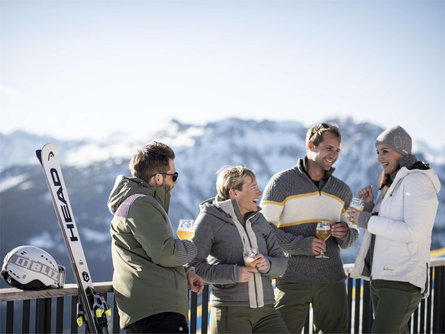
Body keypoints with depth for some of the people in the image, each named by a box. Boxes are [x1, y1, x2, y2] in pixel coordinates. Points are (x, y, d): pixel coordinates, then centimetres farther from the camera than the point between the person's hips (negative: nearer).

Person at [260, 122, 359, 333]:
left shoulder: (342, 191, 16)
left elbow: (353, 235, 21)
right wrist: (301, 245, -17)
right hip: (292, 280, -4)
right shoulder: (282, 182, 0)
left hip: (332, 279, 4)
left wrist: (345, 234, -5)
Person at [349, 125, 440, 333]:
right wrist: (369, 205, 6)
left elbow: (413, 232, -22)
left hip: (403, 281, -10)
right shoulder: (392, 184, 18)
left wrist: (366, 220, -16)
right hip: (381, 277, 10)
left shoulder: (417, 180, -12)